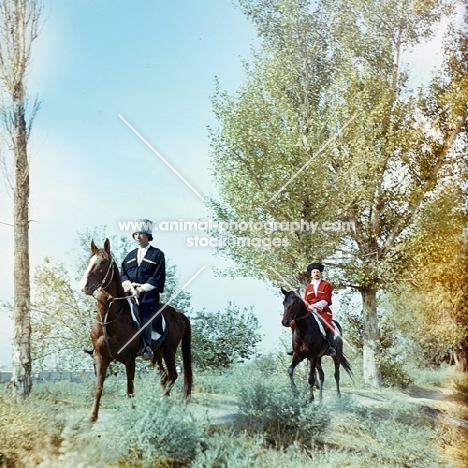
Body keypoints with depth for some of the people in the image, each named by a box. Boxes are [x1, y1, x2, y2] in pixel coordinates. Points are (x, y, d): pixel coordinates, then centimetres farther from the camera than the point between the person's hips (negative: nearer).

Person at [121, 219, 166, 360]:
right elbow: (123, 272, 14)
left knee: (144, 315, -28)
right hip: (130, 292, 5)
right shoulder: (131, 255, 22)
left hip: (149, 294, -5)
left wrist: (143, 288, -14)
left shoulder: (157, 254, 5)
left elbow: (158, 278, -4)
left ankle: (147, 347, -33)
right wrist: (127, 283, -7)